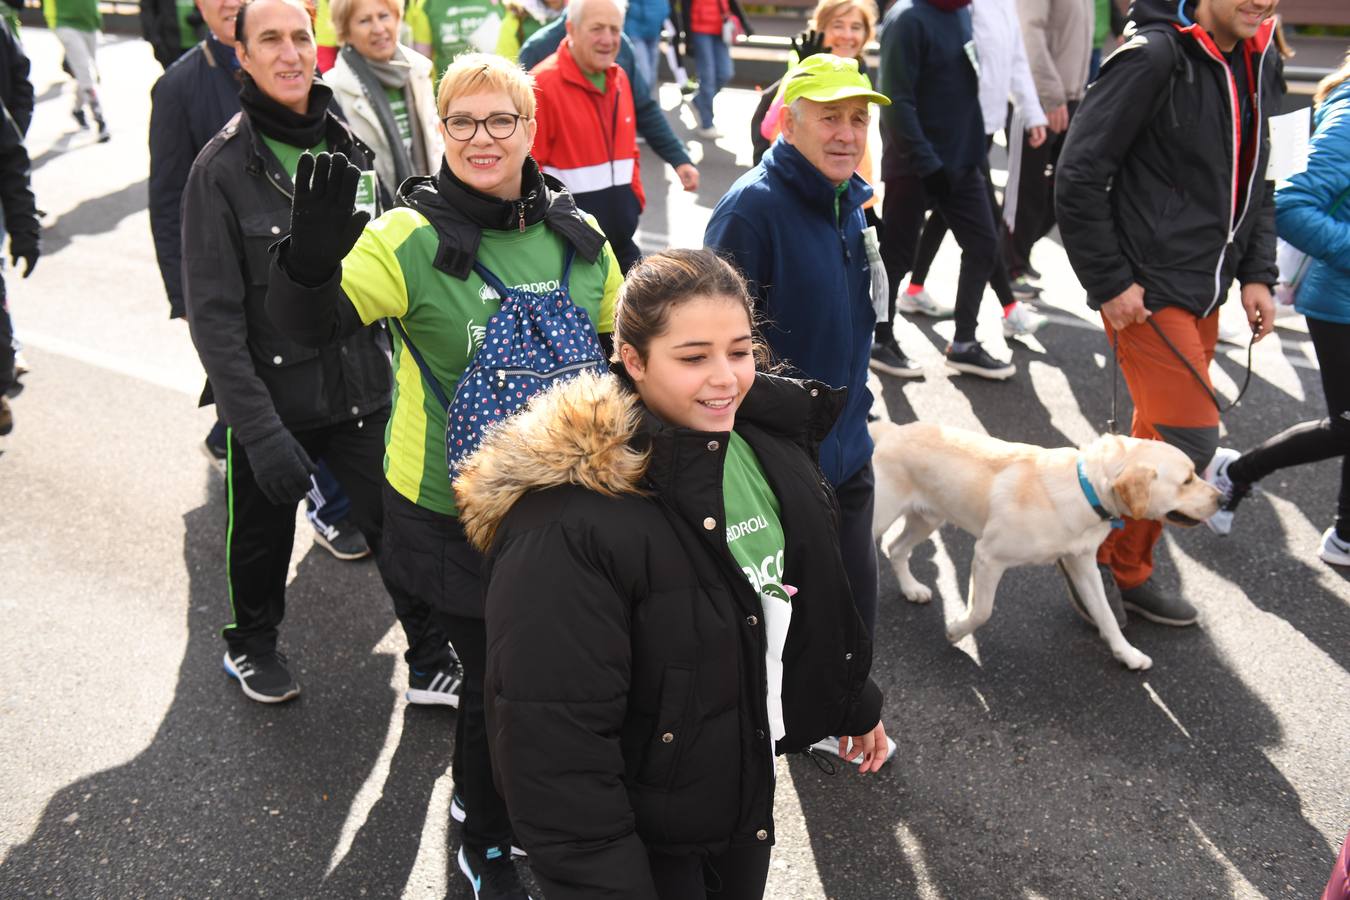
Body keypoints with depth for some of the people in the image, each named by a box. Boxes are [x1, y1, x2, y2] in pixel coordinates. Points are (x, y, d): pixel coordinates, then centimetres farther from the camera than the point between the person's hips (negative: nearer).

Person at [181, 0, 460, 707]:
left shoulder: (348, 146, 2)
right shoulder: (222, 169, -13)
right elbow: (213, 316, -16)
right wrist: (259, 429, -23)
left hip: (361, 386, 3)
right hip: (270, 399, -3)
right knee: (263, 536, 17)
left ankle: (432, 666, 21)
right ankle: (251, 646, 44)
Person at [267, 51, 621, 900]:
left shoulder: (579, 236, 0)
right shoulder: (411, 235, -14)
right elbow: (311, 321, -26)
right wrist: (312, 256, -46)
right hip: (453, 509, -5)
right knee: (497, 679, 7)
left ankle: (495, 788, 51)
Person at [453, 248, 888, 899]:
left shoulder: (770, 445, -5)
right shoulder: (566, 523, -30)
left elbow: (816, 594, 10)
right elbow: (554, 735, -28)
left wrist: (855, 704, 19)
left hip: (757, 785, 7)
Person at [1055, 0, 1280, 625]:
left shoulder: (1257, 62, 10)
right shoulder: (1153, 57, -16)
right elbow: (1078, 175, -17)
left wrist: (1256, 273, 9)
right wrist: (1110, 282, -16)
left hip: (1205, 293, 8)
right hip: (1147, 293, -8)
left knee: (1159, 443, 14)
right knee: (1191, 441, -9)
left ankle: (1128, 572, 29)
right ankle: (1097, 552, 11)